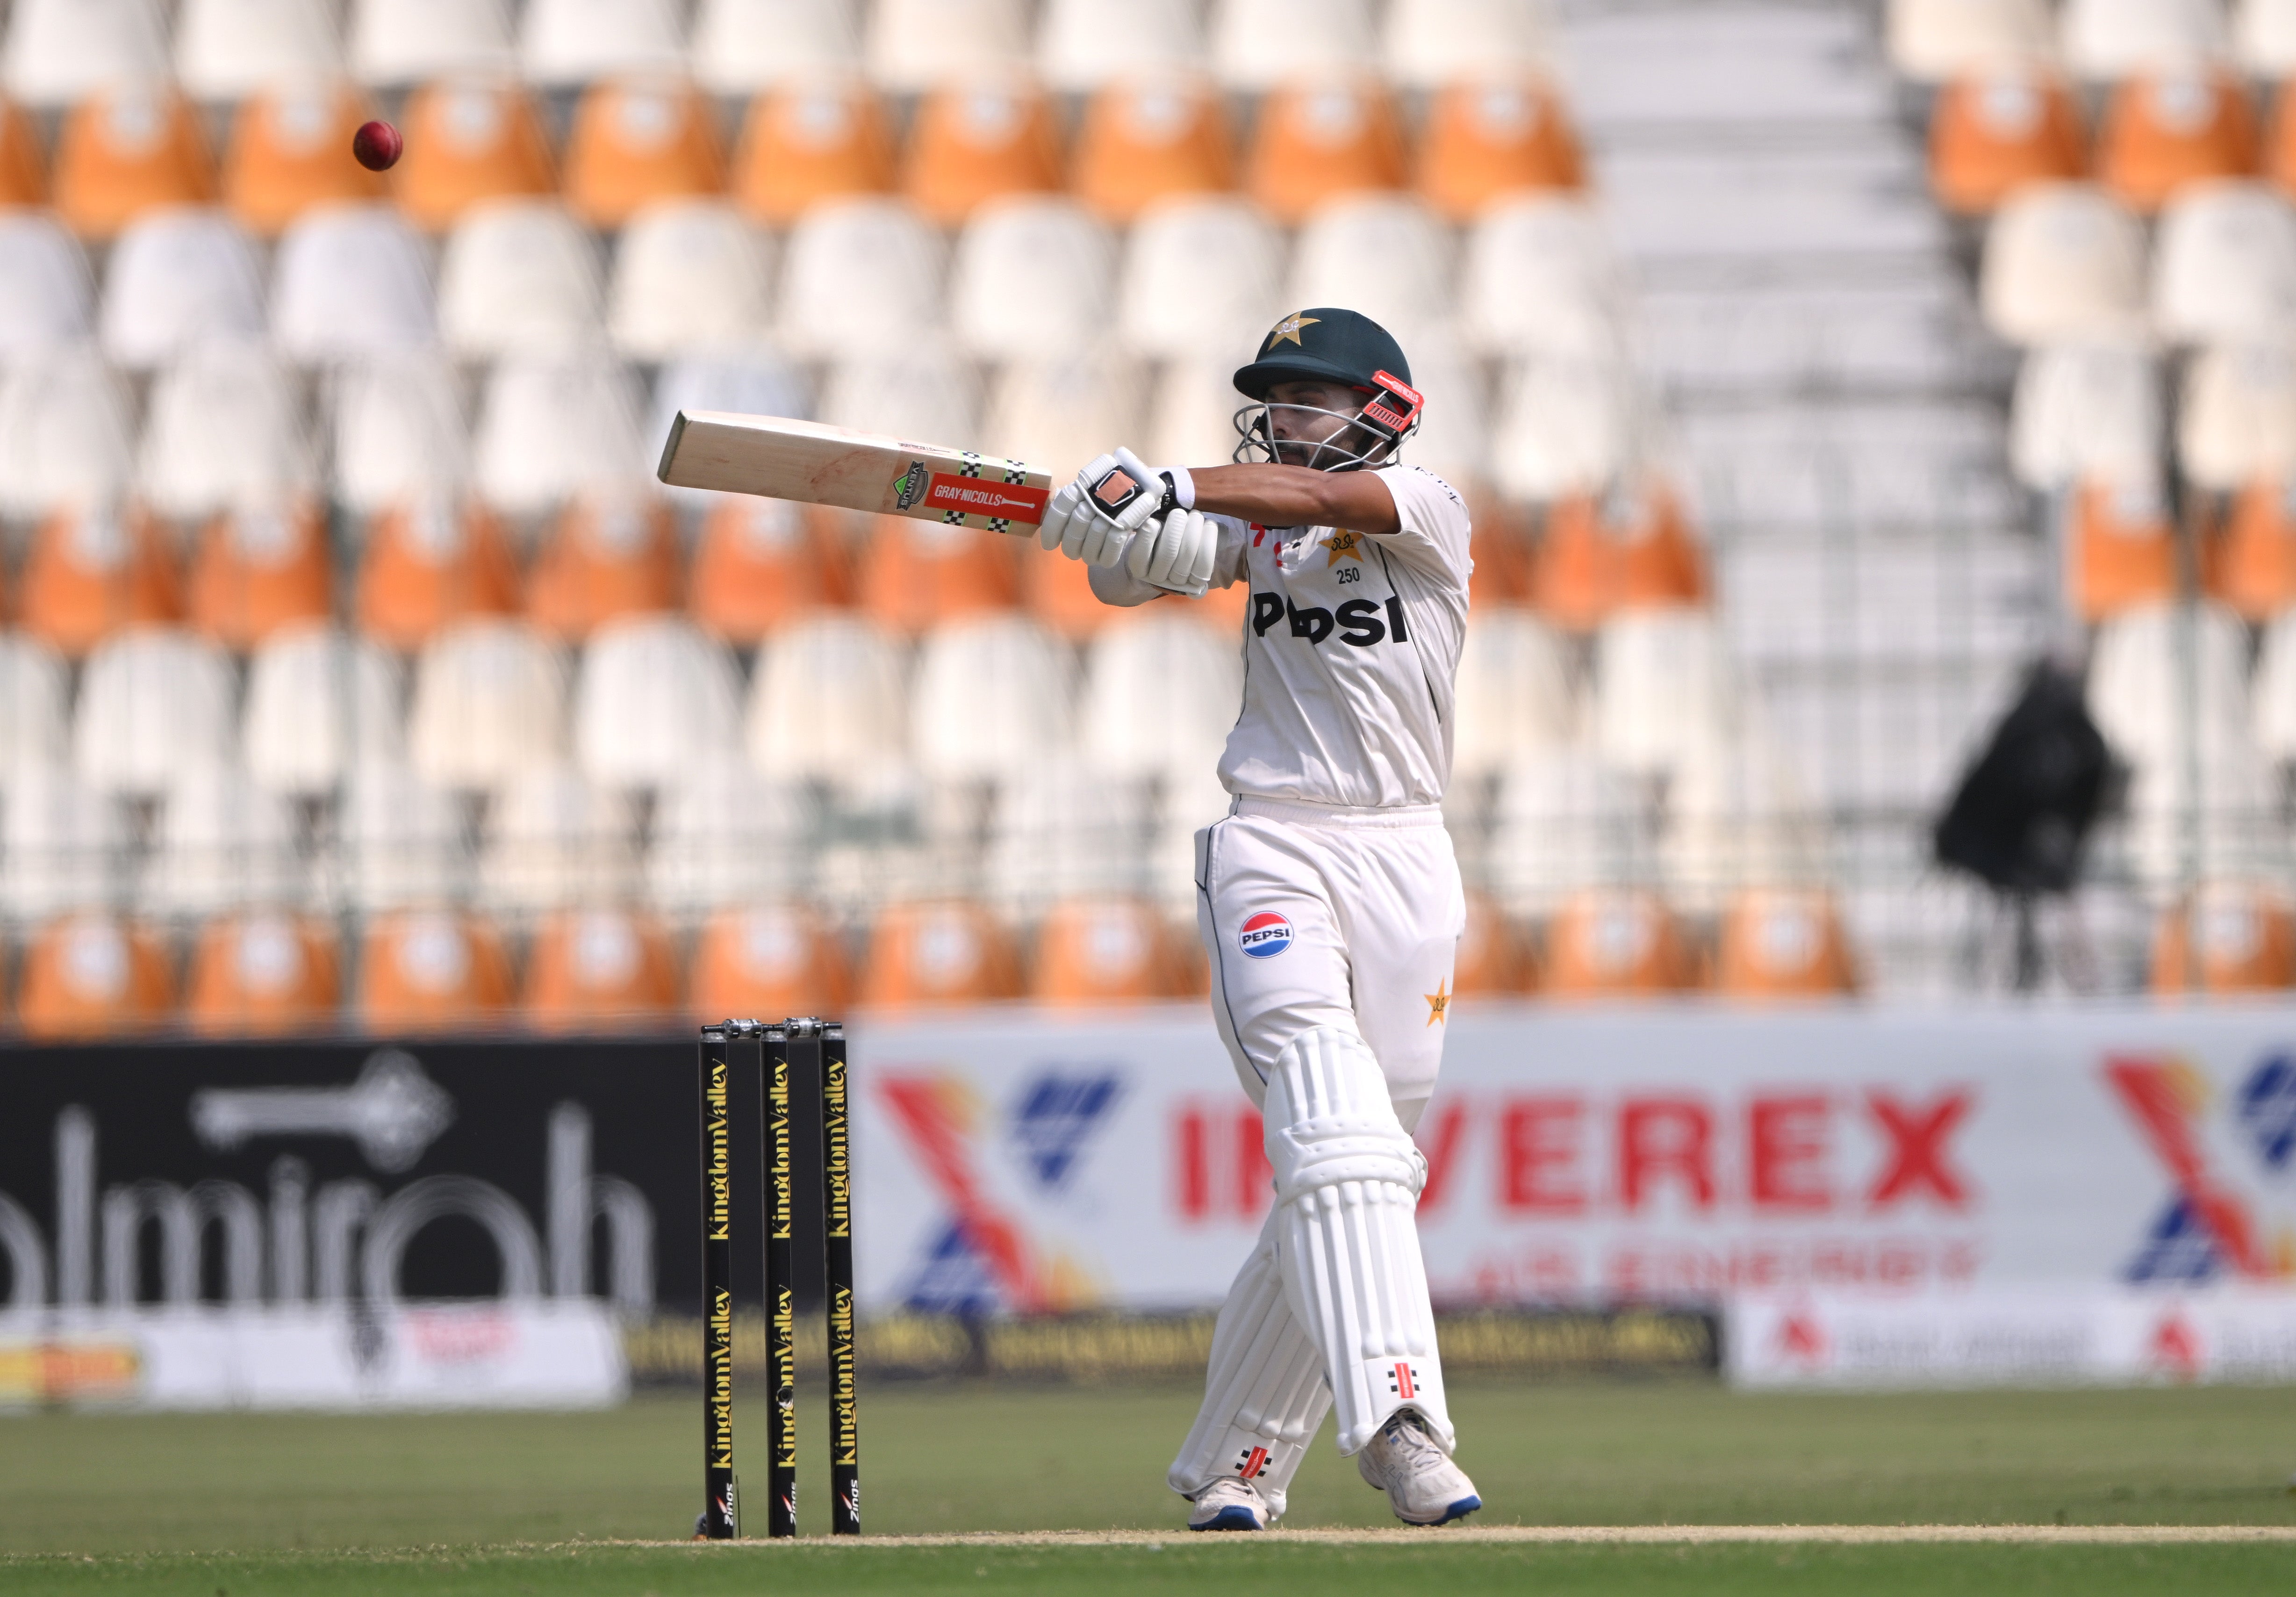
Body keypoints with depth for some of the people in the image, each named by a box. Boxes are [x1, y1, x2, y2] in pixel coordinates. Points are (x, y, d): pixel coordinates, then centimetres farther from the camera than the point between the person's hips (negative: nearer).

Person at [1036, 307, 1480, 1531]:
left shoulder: (1430, 513, 2)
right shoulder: (1254, 519, 10)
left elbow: (1319, 497, -18)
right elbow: (1143, 563, -8)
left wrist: (1170, 489, -28)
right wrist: (1125, 528, -31)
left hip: (1402, 856, 0)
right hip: (1272, 850, 0)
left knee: (1360, 1173, 2)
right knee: (1338, 1133, -20)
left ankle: (1233, 1462, 13)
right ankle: (1395, 1419, -34)